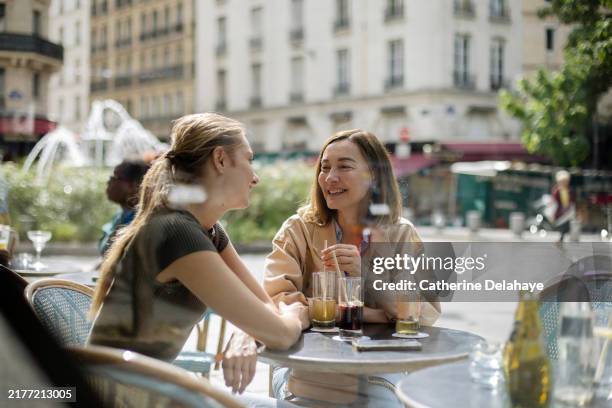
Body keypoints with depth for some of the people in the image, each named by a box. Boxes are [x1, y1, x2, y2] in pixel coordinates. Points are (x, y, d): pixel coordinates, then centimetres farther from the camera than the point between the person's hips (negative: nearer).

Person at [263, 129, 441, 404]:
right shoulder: (298, 229, 0)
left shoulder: (402, 235, 3)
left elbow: (427, 316, -6)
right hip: (309, 373, 0)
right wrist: (371, 315, -14)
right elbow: (276, 302, -13)